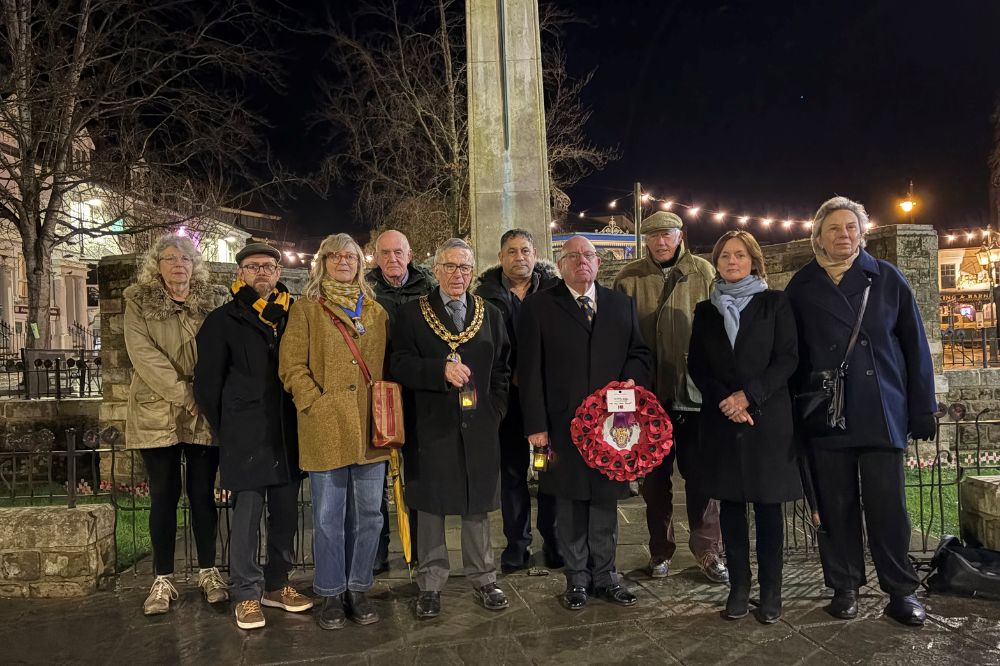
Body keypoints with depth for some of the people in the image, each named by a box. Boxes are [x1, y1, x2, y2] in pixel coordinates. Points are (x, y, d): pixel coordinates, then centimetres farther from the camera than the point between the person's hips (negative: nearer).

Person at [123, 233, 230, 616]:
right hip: (157, 414, -1)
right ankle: (163, 580, 14)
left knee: (203, 493, 7)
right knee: (163, 496, 4)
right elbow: (143, 354, -9)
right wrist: (184, 394, -16)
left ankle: (208, 572, 19)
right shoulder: (139, 302, 3)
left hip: (205, 415, 1)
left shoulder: (214, 300, 6)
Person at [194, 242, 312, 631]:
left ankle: (277, 584, 26)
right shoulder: (223, 321, 2)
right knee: (247, 515, 1)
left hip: (288, 435, 4)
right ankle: (247, 594, 13)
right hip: (246, 437, -3)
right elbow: (207, 384, 3)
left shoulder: (295, 315, 9)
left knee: (285, 513, 11)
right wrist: (225, 430, 3)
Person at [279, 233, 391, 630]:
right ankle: (332, 594, 21)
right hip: (326, 429, -3)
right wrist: (316, 403, -12)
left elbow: (389, 365, 15)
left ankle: (358, 590, 24)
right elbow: (292, 366, -3)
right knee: (329, 517, 6)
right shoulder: (306, 309, 3)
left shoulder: (376, 312, 14)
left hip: (370, 428, 3)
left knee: (368, 515, 9)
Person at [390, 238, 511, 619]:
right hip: (432, 427, -2)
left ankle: (482, 578, 25)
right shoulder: (411, 314, 2)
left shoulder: (491, 315, 11)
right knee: (430, 506, 6)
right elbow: (400, 366, -7)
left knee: (477, 505, 10)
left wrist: (494, 412, 1)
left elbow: (501, 370, 11)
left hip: (479, 427, 2)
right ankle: (430, 584, 20)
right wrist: (441, 370, -22)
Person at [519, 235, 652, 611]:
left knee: (606, 501, 11)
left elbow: (641, 352, 16)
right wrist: (536, 425, -8)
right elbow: (530, 371, -3)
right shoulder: (539, 307, 2)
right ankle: (577, 578, 22)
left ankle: (605, 575, 25)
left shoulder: (622, 305, 13)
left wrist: (633, 379, -7)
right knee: (570, 504, 8)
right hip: (563, 425, -2)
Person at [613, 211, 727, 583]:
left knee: (700, 475, 4)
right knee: (654, 476, 11)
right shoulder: (630, 278, 3)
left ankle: (708, 551, 18)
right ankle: (660, 551, 25)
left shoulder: (703, 272, 2)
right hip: (649, 392, 1)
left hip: (696, 391, -1)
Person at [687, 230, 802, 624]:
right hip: (720, 419, 2)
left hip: (767, 417, -2)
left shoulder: (775, 304, 4)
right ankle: (738, 587, 15)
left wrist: (748, 395, -14)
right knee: (730, 503, 5)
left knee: (768, 503, 2)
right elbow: (696, 366, 7)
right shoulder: (706, 310, 11)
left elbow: (787, 359, -3)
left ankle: (771, 591, 12)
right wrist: (726, 402, -8)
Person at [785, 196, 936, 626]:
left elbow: (914, 347, 5)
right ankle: (844, 587, 20)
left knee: (888, 505, 1)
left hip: (882, 413, 0)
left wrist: (923, 410, 1)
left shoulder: (887, 279, 5)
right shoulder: (802, 288, 5)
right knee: (836, 506, 7)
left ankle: (901, 591, 16)